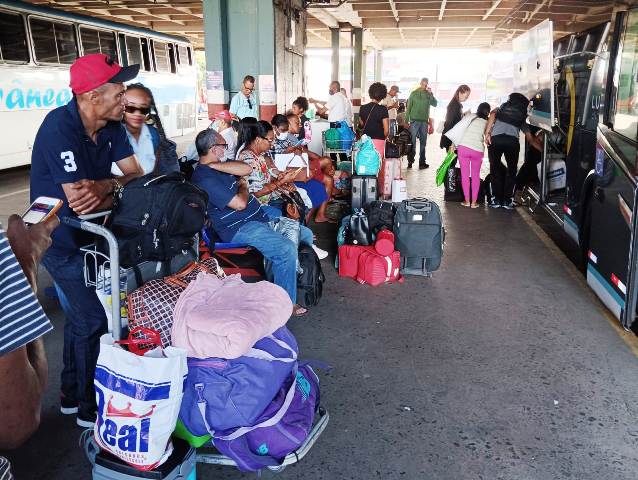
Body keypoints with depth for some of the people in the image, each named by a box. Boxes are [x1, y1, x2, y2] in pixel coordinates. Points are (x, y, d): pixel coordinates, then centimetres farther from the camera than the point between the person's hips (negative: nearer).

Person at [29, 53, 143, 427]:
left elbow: (137, 175, -6)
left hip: (88, 234, 8)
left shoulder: (112, 127, -4)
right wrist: (115, 187, -17)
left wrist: (104, 187, -24)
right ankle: (90, 408, 18)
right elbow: (80, 202, -32)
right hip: (61, 240, -8)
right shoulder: (60, 127, -28)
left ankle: (72, 396, 37)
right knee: (93, 321, -2)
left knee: (81, 314, 19)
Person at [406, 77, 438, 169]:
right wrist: (406, 120, -4)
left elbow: (434, 104, -5)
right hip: (414, 120, -3)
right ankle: (410, 160, 0)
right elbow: (408, 107, 2)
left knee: (423, 142, 6)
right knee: (412, 141, -4)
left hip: (424, 121, 3)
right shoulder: (414, 93, 3)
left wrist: (430, 93, -14)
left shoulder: (428, 94, 8)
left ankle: (422, 162, 11)